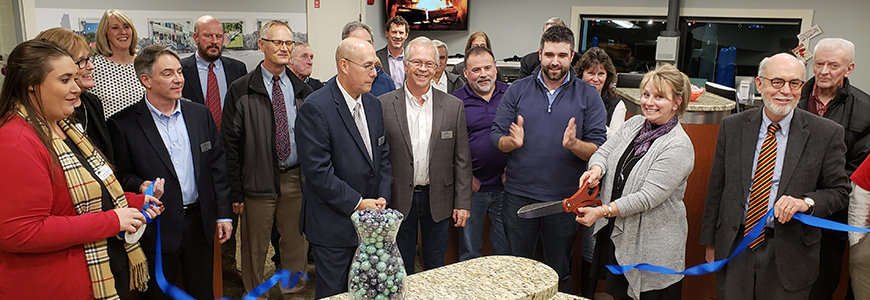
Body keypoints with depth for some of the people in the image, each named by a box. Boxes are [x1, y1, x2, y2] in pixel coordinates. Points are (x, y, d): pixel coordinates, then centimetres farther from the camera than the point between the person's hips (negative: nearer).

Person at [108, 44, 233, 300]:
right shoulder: (123, 124, -8)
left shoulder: (200, 114, 3)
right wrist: (140, 187, -25)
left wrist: (223, 214, 4)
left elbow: (217, 166, 5)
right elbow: (121, 174, -3)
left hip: (200, 222, 3)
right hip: (157, 229, -3)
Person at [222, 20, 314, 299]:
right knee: (255, 247, 8)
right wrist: (235, 191, -7)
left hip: (297, 179, 3)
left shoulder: (302, 90, 7)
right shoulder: (241, 90, -3)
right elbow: (231, 144, -4)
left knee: (297, 243, 13)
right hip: (259, 180, -3)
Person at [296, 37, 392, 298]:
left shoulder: (374, 104, 7)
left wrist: (382, 196, -1)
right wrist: (356, 203, -17)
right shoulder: (315, 108, -17)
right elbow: (317, 169, -21)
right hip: (334, 225, -6)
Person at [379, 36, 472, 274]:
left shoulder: (454, 107, -1)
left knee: (436, 265, 16)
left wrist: (463, 202, -1)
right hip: (399, 200, -1)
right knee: (401, 267, 13)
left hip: (438, 200, 1)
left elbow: (462, 159, 1)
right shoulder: (384, 105, -5)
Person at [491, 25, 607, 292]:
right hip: (518, 195, 1)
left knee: (559, 274, 14)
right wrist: (512, 142, -20)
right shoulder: (517, 90, 4)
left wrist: (574, 144, -24)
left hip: (564, 199, 0)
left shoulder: (588, 96, 1)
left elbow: (599, 148, -4)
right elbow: (496, 136, 2)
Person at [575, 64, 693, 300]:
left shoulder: (678, 147, -17)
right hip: (616, 232, 6)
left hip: (652, 246, -6)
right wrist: (596, 169, -18)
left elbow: (648, 197, -22)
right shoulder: (634, 124, 4)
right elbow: (604, 152, 6)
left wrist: (602, 211, -23)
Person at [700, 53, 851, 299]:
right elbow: (716, 187, 4)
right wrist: (710, 242, 6)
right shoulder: (732, 127, 0)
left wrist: (806, 201, -21)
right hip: (734, 246, 2)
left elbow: (839, 190, 2)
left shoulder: (827, 133, -5)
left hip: (788, 254, -1)